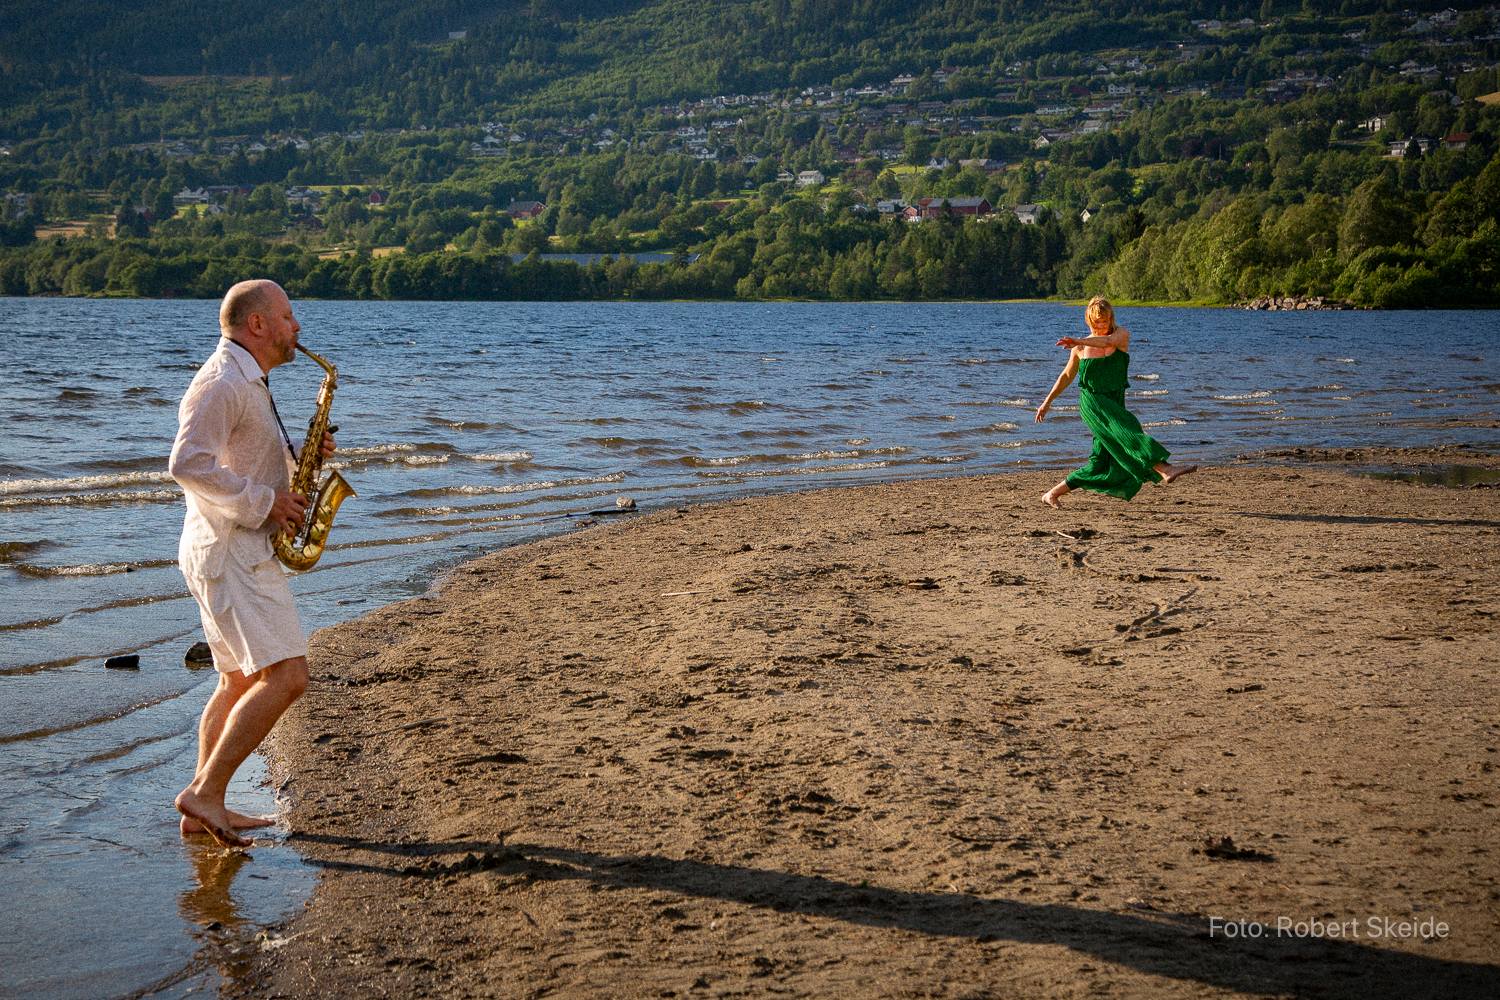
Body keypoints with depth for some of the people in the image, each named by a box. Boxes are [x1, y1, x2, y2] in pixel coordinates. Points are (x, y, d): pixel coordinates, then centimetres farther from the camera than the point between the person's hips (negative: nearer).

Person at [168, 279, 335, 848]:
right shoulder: (221, 382, -15)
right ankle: (205, 792, -11)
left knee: (241, 681, 14)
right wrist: (263, 502, -21)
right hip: (228, 551, -11)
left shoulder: (249, 384, 19)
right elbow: (188, 464, -26)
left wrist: (298, 457, 8)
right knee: (286, 676, -16)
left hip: (245, 552, 11)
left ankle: (204, 811, 18)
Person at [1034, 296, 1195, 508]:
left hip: (1114, 406, 3)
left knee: (1101, 464, 2)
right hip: (1092, 401, -3)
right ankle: (1164, 469, -48)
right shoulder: (1081, 348, 6)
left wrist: (1079, 341, -37)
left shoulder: (1121, 334, 4)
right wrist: (1047, 401, 22)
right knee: (1126, 430, -29)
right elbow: (1067, 376, 20)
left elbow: (1109, 341, -22)